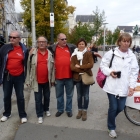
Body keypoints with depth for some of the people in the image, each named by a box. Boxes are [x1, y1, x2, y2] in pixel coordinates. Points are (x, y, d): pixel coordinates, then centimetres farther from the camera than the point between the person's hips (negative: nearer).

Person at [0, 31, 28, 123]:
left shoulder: (24, 50, -3)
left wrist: (26, 77, 1)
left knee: (20, 96, 7)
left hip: (19, 77, -1)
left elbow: (26, 64, 3)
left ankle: (23, 115, 20)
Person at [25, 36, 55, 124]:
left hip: (47, 80, 2)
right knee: (38, 99, 6)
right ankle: (40, 115, 20)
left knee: (47, 96, 18)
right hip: (37, 81, -2)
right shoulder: (33, 53, -5)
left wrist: (52, 79, 3)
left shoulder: (50, 54, 0)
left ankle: (46, 109, 42)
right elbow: (29, 67, -2)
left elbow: (53, 67, 4)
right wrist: (28, 80, -2)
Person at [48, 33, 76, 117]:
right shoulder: (53, 48, 1)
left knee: (69, 95, 13)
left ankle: (69, 110, 29)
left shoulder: (71, 47, 2)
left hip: (69, 76, 0)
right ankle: (60, 109, 31)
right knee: (59, 95, 14)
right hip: (58, 76, 0)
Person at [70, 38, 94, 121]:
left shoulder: (89, 53, -1)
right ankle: (80, 110, 26)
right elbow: (72, 67, -8)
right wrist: (83, 70, -17)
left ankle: (85, 111, 18)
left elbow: (91, 64, -13)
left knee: (86, 95, 5)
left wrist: (79, 66, -16)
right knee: (79, 95, 12)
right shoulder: (74, 55, 4)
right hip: (77, 77, 2)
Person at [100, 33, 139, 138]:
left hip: (124, 87, 3)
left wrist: (132, 86, -7)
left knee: (120, 108, 10)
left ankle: (111, 118, 44)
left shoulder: (132, 56, 3)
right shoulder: (111, 53, -2)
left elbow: (134, 72, 2)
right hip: (112, 86, -2)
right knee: (113, 107, 3)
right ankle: (111, 127, 27)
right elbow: (103, 65, 4)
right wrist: (110, 72, -14)